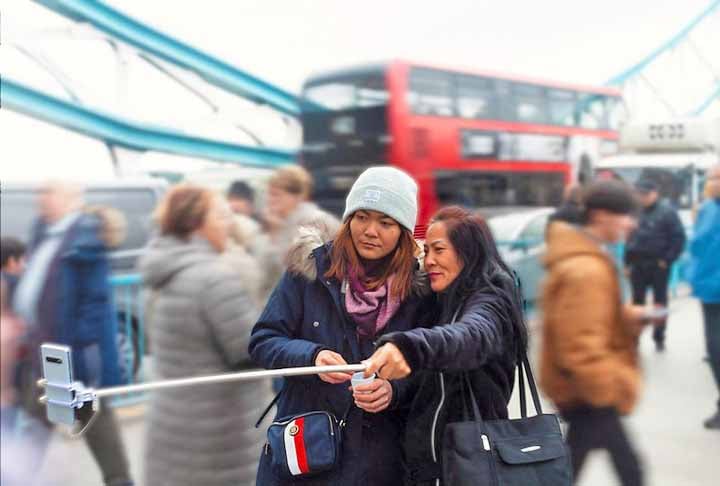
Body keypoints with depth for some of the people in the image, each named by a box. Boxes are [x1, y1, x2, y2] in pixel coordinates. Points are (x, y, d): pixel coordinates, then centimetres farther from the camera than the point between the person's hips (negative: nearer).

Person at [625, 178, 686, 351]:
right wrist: (628, 262, 9)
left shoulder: (667, 211, -7)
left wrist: (667, 259, -13)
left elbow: (678, 237, -10)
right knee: (637, 301, 8)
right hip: (638, 265, 4)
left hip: (658, 265, -4)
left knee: (660, 301, 8)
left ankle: (659, 337, 19)